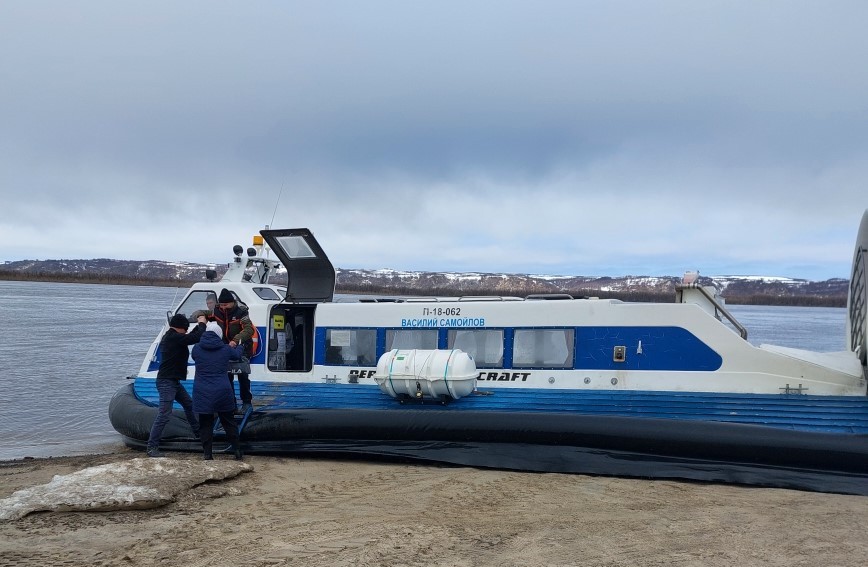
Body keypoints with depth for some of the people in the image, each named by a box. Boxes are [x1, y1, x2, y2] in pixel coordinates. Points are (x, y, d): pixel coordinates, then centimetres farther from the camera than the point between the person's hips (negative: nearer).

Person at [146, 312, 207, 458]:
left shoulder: (168, 337, 13)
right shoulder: (175, 337, -18)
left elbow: (189, 337, 24)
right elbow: (196, 338, -21)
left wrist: (199, 325, 18)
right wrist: (202, 324, -4)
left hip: (173, 381, 11)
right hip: (166, 382, -11)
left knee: (189, 404, 23)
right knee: (164, 414, -12)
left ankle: (198, 432, 38)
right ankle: (152, 447, -11)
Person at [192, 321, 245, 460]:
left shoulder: (197, 349, -3)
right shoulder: (225, 349, -1)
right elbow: (237, 354, 21)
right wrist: (240, 346, 46)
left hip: (202, 393, -1)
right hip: (222, 392, 1)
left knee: (206, 424, 8)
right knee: (229, 422, 13)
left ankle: (207, 453, 8)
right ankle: (237, 451, 15)